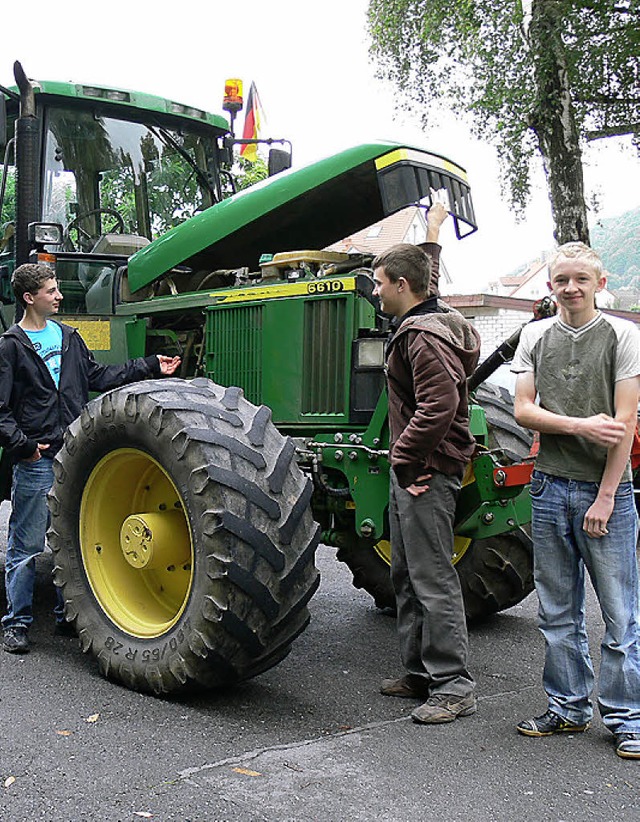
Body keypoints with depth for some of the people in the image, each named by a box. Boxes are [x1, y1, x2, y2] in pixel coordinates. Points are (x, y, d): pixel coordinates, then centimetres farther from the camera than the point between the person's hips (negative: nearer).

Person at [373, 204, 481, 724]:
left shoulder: (426, 336, -18)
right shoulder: (417, 322, 14)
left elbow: (439, 406, -27)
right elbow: (428, 278, 37)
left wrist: (405, 455, -19)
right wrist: (432, 237, 45)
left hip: (426, 471, -11)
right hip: (412, 471, 11)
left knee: (432, 578, -7)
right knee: (407, 576, 15)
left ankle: (454, 686, 2)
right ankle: (421, 673, 25)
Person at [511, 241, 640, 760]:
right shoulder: (535, 336, 10)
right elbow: (524, 411, 3)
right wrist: (580, 426, -13)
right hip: (550, 488, 4)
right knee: (558, 614, 12)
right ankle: (568, 708, 25)